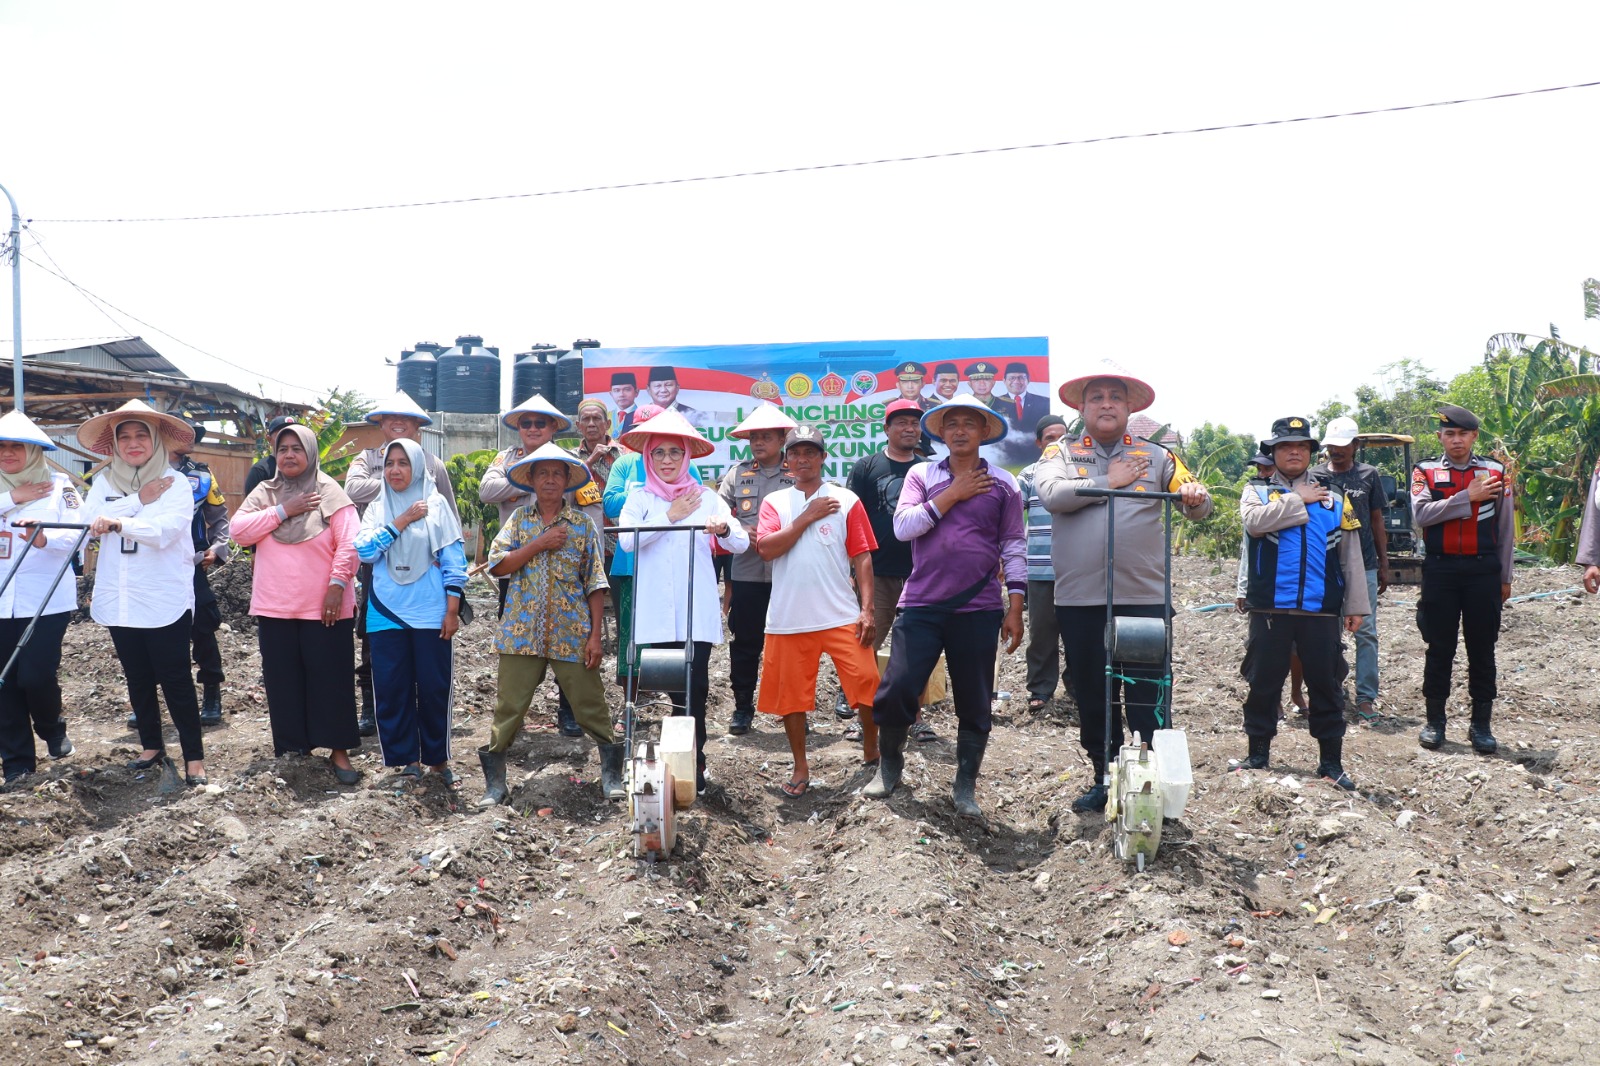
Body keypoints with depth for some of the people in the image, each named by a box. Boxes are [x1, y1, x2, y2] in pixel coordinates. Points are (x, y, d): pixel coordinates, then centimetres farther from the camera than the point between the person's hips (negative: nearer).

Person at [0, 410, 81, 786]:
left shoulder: (59, 484, 0)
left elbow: (78, 534, -12)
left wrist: (44, 538, -30)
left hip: (47, 599, -3)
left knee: (37, 676, -8)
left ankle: (52, 730, 25)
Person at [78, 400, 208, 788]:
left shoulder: (175, 483, -5)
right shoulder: (104, 481, 8)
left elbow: (167, 529, -21)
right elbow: (88, 520, -9)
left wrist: (119, 522, -35)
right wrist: (138, 500, -15)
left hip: (166, 601, -5)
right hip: (118, 600, 5)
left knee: (175, 679, -3)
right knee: (138, 679, 15)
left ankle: (194, 756, 5)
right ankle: (152, 747, 29)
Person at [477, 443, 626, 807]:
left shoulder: (583, 524, 3)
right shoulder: (519, 519, 8)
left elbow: (595, 584, 2)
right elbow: (497, 565, -3)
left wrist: (595, 636, -4)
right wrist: (540, 544, -11)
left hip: (571, 634, -1)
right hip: (522, 632, 1)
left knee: (591, 705, 3)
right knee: (509, 708, 4)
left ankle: (611, 774, 18)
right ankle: (495, 783, 14)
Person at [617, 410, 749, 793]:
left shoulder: (706, 498, 7)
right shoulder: (639, 498, 9)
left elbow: (742, 543, -4)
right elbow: (627, 540, -10)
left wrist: (724, 530, -26)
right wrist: (671, 517, -8)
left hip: (697, 612, -1)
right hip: (656, 613, 1)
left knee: (694, 687, -6)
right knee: (677, 688, 4)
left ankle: (693, 767, 3)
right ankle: (688, 763, 17)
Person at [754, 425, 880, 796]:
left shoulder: (846, 500, 4)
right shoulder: (775, 502, 8)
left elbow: (862, 557, 1)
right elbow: (767, 549, -8)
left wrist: (867, 609, -6)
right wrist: (807, 517, -9)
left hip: (841, 616, -1)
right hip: (788, 618, 1)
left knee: (867, 683, -8)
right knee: (790, 694, 7)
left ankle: (871, 751, 17)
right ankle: (801, 768, 23)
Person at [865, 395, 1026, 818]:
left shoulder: (1002, 484, 6)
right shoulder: (921, 475, 7)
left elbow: (1014, 548, 7)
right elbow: (903, 526, -7)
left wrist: (1015, 610, 2)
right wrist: (953, 495, -8)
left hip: (978, 610, 0)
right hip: (922, 605, 0)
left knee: (974, 704, 5)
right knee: (895, 691, -4)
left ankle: (966, 785, 21)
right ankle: (889, 764, 21)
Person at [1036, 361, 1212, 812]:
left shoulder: (1155, 457, 10)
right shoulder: (1060, 453, 7)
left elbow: (1196, 508, 5)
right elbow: (1051, 494, -13)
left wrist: (1196, 498, -18)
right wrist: (1109, 482, -9)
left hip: (1143, 597, -1)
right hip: (1079, 598, 1)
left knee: (1148, 695, 0)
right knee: (1091, 694, 11)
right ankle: (1105, 779, 25)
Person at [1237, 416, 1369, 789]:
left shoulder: (1335, 499, 11)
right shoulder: (1257, 492, 7)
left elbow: (1351, 558, 12)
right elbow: (1254, 521, -18)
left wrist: (1355, 606, 7)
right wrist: (1300, 500, -9)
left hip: (1321, 611, 2)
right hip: (1270, 609, -1)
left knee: (1326, 685, 6)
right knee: (1264, 684, 6)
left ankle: (1331, 761, 16)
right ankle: (1258, 754, 19)